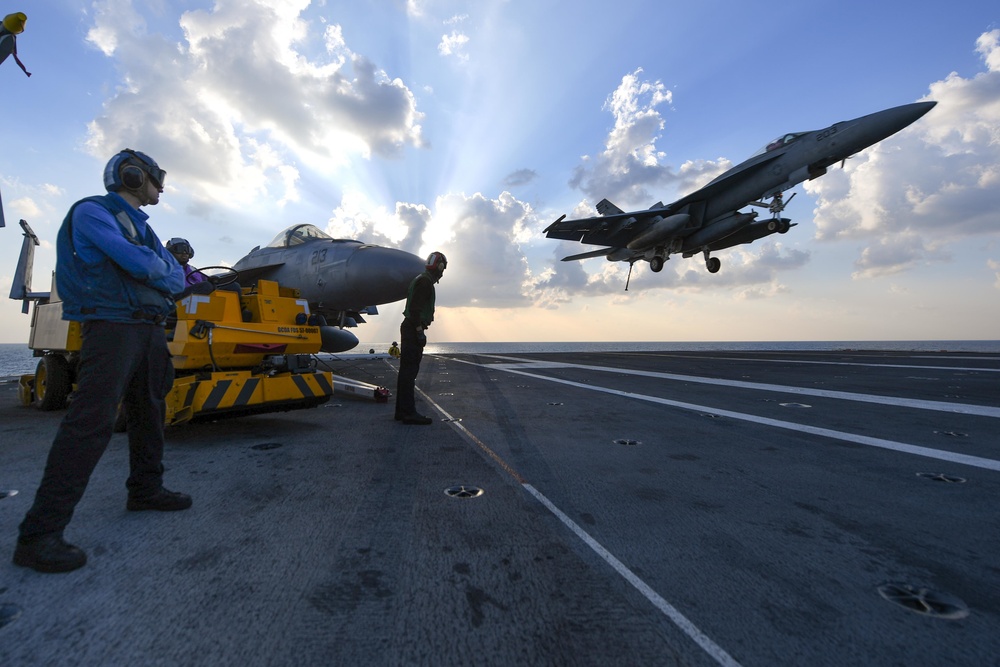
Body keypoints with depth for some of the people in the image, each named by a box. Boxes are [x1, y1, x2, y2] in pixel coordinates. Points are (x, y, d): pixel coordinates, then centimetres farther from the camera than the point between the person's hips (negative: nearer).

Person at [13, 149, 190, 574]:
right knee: (90, 421, -14)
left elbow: (176, 278, 12)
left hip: (149, 327, 8)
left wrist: (153, 271, -7)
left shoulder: (141, 226, 21)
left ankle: (145, 490, 27)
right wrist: (161, 267, 3)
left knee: (149, 414, 13)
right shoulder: (91, 211, -3)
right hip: (112, 326, -8)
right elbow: (139, 263, -17)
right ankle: (40, 534, -8)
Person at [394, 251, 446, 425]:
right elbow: (415, 308, -21)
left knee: (406, 370, 12)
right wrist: (419, 331, -22)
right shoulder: (425, 282, -12)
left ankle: (402, 411, 19)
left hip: (409, 327, 11)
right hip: (414, 328, -11)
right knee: (410, 370, -9)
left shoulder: (419, 280, 20)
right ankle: (409, 413, -5)